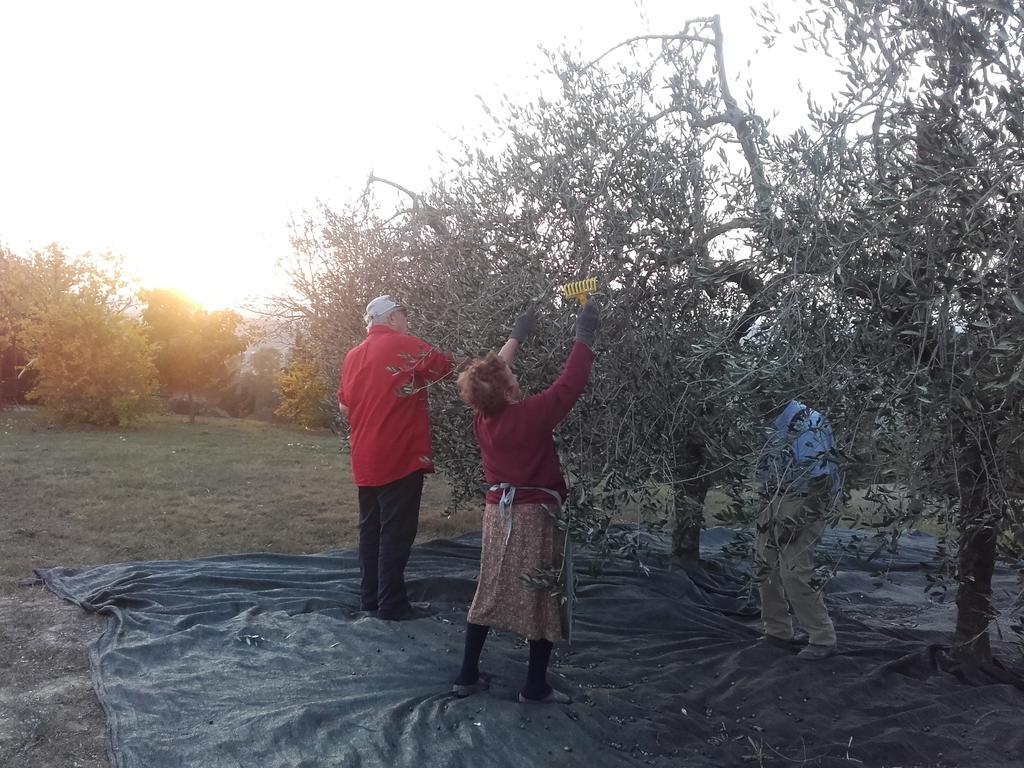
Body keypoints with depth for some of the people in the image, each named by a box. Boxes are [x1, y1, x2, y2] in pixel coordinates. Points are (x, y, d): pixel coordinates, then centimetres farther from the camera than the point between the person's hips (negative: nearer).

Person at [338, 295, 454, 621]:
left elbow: (345, 405, 19)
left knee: (371, 529, 14)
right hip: (400, 456, -7)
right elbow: (450, 368, -8)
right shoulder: (405, 346, -8)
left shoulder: (353, 355, 13)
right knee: (396, 533, -2)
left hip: (366, 460, 7)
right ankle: (392, 605, 2)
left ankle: (369, 598, 21)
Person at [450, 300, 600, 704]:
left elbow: (491, 373, 16)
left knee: (489, 593, 15)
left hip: (498, 511, 6)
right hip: (535, 515, -6)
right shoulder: (531, 414, -19)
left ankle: (467, 675, 20)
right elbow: (570, 384, -15)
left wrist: (518, 335, 25)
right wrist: (585, 335, -5)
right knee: (542, 599, 5)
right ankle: (535, 685, 12)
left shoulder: (482, 416, -1)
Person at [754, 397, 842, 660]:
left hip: (800, 508, -9)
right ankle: (779, 632, 26)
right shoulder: (781, 428, 10)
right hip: (776, 505, 10)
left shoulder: (810, 429, -17)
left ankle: (823, 640, 1)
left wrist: (794, 522, -21)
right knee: (767, 569, 14)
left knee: (795, 576, -11)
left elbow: (824, 483, -20)